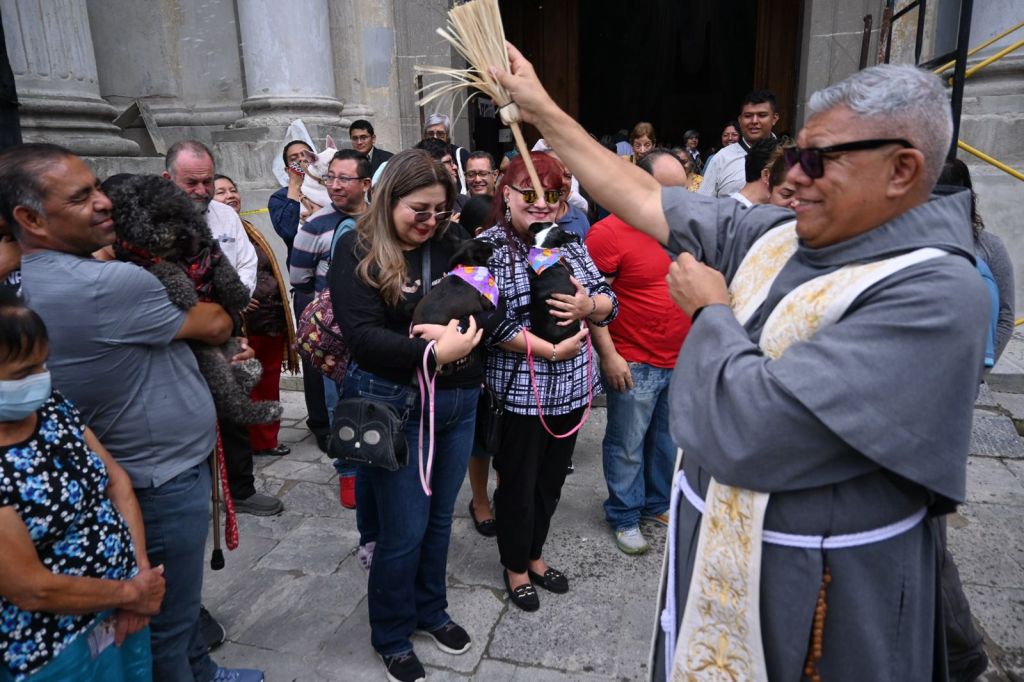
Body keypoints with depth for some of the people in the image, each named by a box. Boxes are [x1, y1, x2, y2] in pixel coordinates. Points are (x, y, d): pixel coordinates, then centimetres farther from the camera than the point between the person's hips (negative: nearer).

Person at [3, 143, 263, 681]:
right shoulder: (111, 284, -27)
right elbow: (215, 327, -12)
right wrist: (213, 309, 9)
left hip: (122, 471, 10)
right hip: (164, 479, -10)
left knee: (176, 600, 27)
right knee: (168, 622, 10)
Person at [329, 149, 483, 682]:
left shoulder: (450, 243, 4)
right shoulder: (358, 251, -9)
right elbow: (363, 336, -18)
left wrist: (454, 327, -20)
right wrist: (434, 351, -30)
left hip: (458, 399, 5)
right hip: (395, 407, -5)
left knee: (439, 517, 18)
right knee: (403, 529, 6)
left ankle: (431, 610, 42)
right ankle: (391, 636, 31)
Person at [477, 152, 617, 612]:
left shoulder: (569, 244, 8)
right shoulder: (489, 247, -11)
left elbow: (609, 304, 8)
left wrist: (588, 305, -15)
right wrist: (551, 350, -18)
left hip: (570, 388, 6)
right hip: (518, 391, -5)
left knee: (551, 480, 20)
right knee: (517, 484, 13)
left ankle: (535, 555, 44)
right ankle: (515, 567, 37)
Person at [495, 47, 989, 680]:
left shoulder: (936, 294, -25)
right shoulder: (778, 238, -3)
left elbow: (746, 430, -33)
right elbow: (645, 200, 2)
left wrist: (712, 310, -16)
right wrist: (542, 110, 5)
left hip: (822, 594, -6)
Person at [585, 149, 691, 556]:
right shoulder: (609, 233, -14)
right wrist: (609, 355, -16)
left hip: (682, 361, 6)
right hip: (634, 365, -6)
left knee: (669, 442, 19)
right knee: (627, 447, 7)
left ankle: (658, 504, 39)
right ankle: (624, 518, 26)